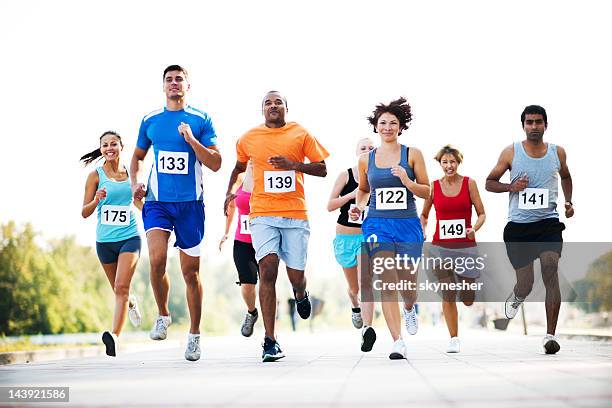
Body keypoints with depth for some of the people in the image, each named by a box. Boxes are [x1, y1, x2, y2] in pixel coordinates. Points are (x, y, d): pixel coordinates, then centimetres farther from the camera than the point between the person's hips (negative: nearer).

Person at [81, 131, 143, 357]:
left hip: (129, 237, -1)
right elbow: (84, 212, -2)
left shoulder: (130, 173, 5)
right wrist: (97, 200, -21)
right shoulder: (96, 175, -1)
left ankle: (114, 336, -26)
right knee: (118, 290, 15)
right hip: (105, 240, 1)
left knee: (121, 287, -19)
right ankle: (132, 303, 50)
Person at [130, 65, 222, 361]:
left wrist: (192, 140, -16)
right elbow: (138, 156, 24)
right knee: (156, 259, -21)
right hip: (157, 202, 1)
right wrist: (135, 182, 6)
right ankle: (163, 315, 4)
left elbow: (215, 164, -4)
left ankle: (194, 334, 18)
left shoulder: (201, 120, 2)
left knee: (190, 272, 4)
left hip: (190, 203, -1)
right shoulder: (150, 120, 10)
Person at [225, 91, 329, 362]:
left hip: (296, 214, 0)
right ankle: (270, 341, -14)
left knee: (296, 276, 0)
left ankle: (300, 294, 43)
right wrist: (229, 190, 13)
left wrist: (293, 164, -11)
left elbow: (321, 169, 5)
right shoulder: (248, 139, 10)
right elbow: (239, 166, 29)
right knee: (268, 268, -17)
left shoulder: (300, 134, 6)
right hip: (263, 214, 0)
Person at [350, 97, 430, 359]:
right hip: (377, 224, 0)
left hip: (408, 224, 0)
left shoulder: (412, 154, 2)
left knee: (408, 283, 6)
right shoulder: (366, 159, 7)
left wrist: (407, 182, -15)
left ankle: (409, 310, 44)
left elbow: (426, 192, 2)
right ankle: (397, 341, -11)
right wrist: (359, 206, 4)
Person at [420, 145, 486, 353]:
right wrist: (422, 232, -3)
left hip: (466, 245, 0)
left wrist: (474, 228, -17)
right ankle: (454, 339, 9)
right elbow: (424, 215, 15)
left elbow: (481, 213, 2)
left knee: (468, 300, 5)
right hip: (441, 246, 0)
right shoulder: (433, 186, 3)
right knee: (448, 296, -4)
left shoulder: (469, 183, 0)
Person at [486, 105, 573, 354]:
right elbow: (490, 182, 7)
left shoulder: (557, 153, 5)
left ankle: (551, 335, -20)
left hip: (548, 223, 0)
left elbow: (565, 177, 26)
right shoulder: (511, 152, 0)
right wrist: (511, 187, -12)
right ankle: (517, 296, 46)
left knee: (550, 270, -22)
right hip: (518, 225, 0)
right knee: (525, 284, 4)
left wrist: (568, 201, 10)